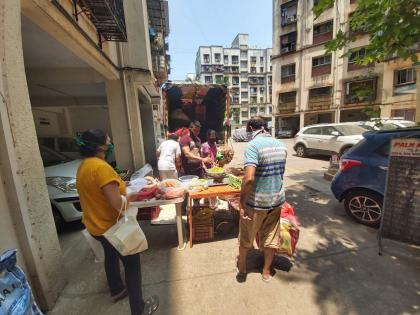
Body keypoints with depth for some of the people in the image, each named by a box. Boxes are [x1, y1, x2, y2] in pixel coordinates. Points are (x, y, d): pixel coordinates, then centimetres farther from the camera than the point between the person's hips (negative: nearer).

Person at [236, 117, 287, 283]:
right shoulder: (281, 145, 3)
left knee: (246, 238, 18)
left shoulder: (253, 145, -20)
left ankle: (242, 269, 41)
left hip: (256, 202, -5)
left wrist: (242, 202, -19)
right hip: (277, 200, 6)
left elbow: (249, 178, -29)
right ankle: (267, 271, 42)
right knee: (271, 237, 21)